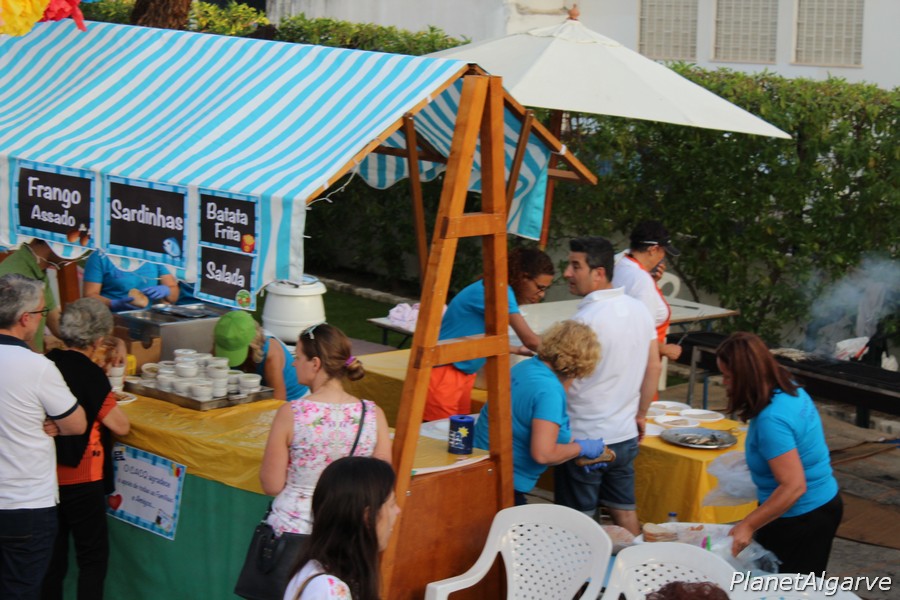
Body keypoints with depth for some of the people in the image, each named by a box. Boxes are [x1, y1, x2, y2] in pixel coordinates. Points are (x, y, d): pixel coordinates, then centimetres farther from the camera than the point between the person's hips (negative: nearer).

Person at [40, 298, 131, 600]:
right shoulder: (90, 374, -17)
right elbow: (121, 426, -14)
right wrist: (109, 399, 3)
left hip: (47, 474, 6)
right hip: (80, 479, -6)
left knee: (53, 554, 15)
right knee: (93, 556, 7)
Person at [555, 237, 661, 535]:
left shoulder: (585, 319, -21)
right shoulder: (640, 310, 3)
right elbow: (653, 368, 11)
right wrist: (640, 414, 21)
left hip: (585, 439, -7)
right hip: (626, 435, 7)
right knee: (625, 512, 17)